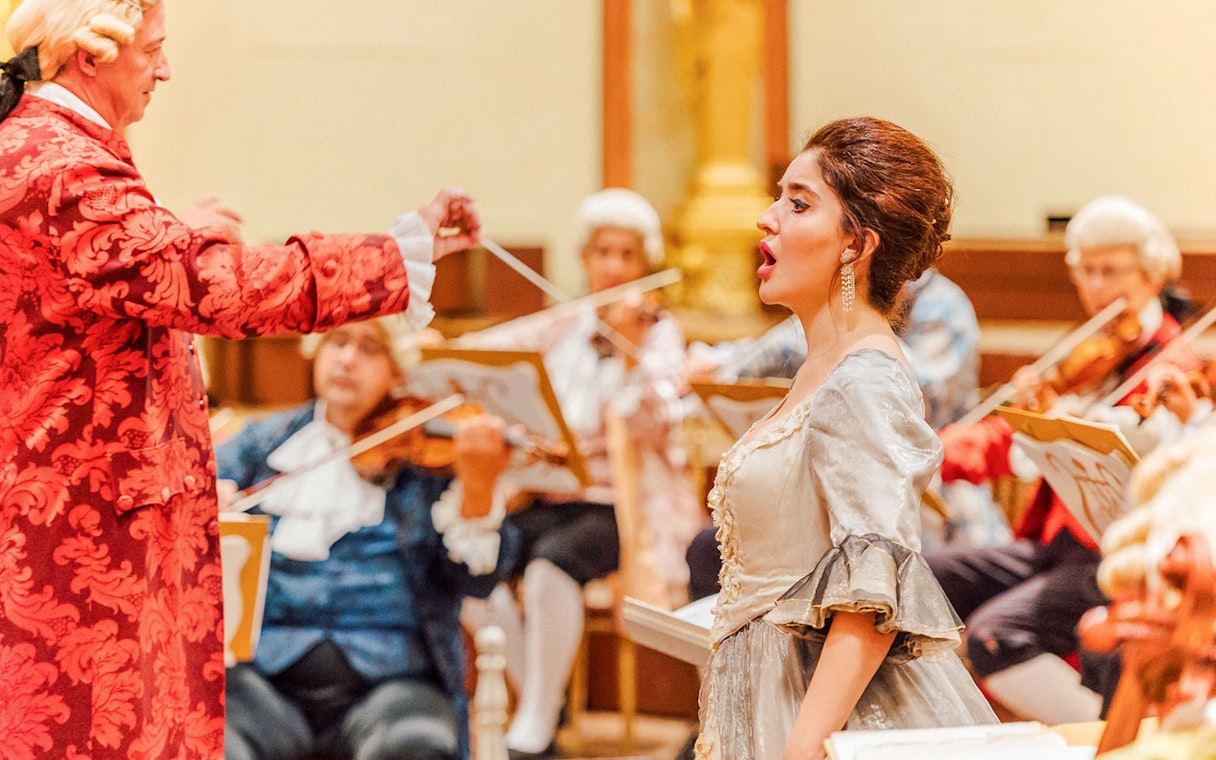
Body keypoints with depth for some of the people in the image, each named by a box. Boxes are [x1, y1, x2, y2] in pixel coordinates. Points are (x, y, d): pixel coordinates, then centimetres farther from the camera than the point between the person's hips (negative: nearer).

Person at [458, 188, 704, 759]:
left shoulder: (659, 333, 3)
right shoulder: (559, 331, 14)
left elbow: (652, 427, -11)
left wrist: (630, 348, -21)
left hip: (623, 504, -4)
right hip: (548, 498, 4)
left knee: (553, 561, -35)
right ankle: (541, 699, -7)